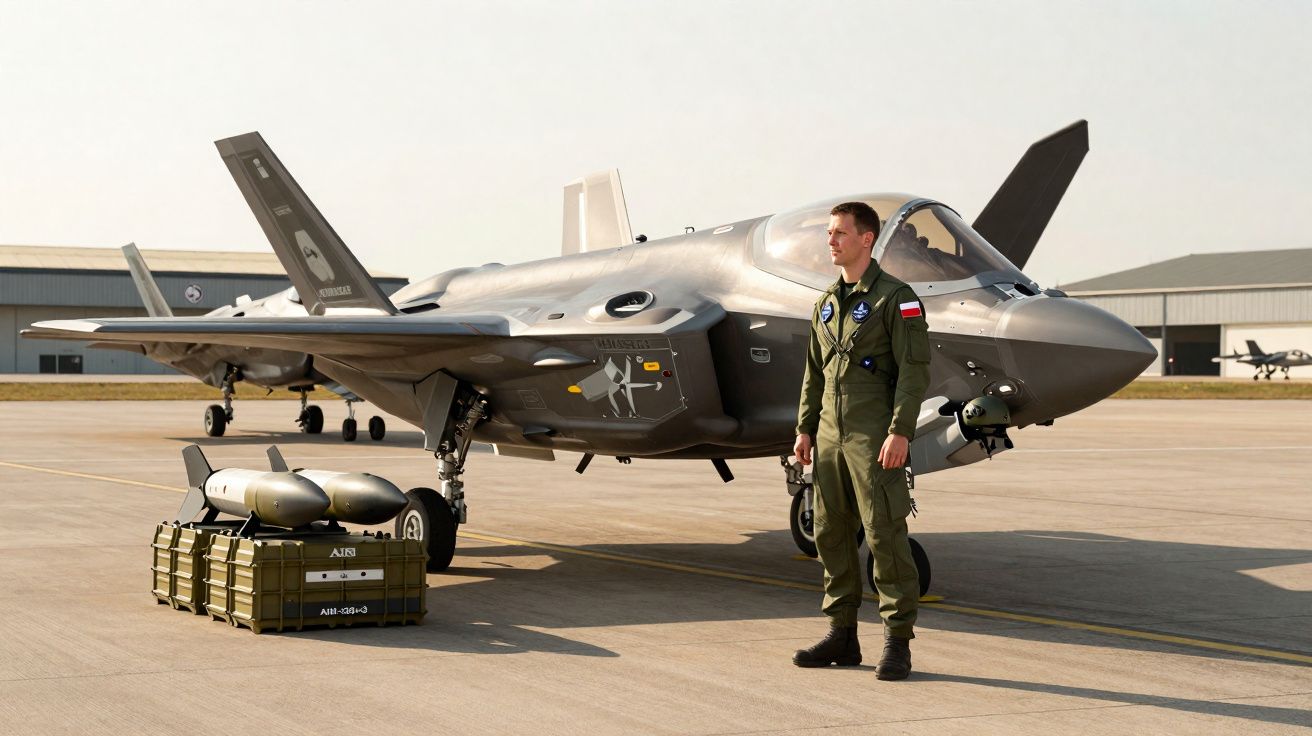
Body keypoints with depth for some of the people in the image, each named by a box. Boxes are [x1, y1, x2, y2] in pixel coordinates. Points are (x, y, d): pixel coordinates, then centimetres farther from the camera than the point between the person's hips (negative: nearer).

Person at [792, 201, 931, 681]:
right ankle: (842, 634, 17)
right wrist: (805, 429, 12)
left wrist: (900, 432, -19)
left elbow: (914, 369, -12)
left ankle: (898, 641, -2)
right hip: (831, 436, 7)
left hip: (874, 438, -7)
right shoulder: (827, 304, 16)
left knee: (885, 536, -7)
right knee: (832, 534, 9)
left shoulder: (895, 298, -6)